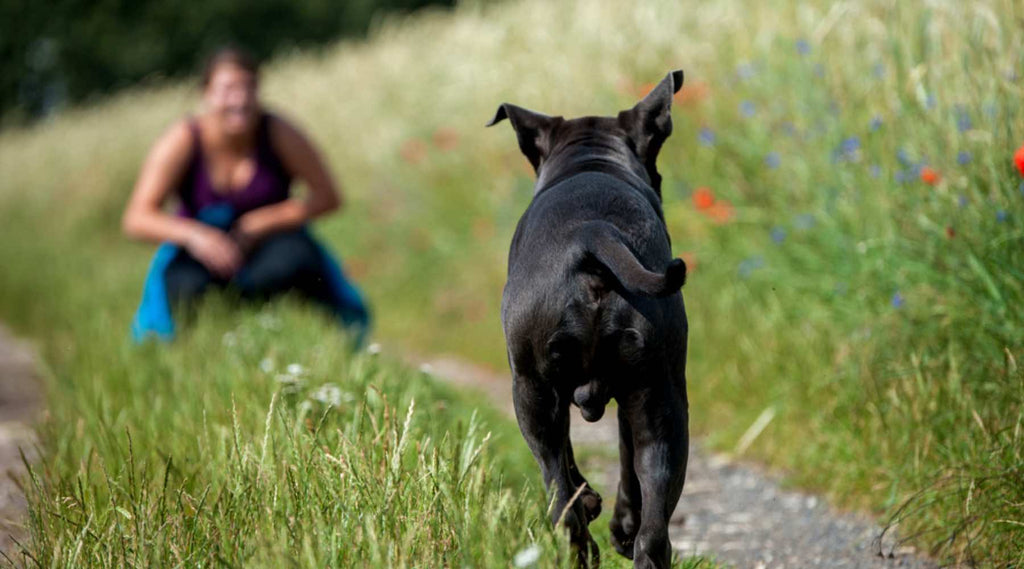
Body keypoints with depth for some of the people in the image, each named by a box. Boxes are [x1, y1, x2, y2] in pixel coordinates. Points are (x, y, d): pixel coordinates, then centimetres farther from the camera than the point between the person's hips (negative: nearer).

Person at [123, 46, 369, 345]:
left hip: (266, 244, 0)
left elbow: (328, 197, -8)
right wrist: (194, 234, -36)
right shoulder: (183, 141, -12)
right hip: (201, 252, 0)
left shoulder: (278, 133, -9)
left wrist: (261, 223, -20)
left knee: (295, 259, -34)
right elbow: (137, 219, -17)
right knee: (188, 286, -34)